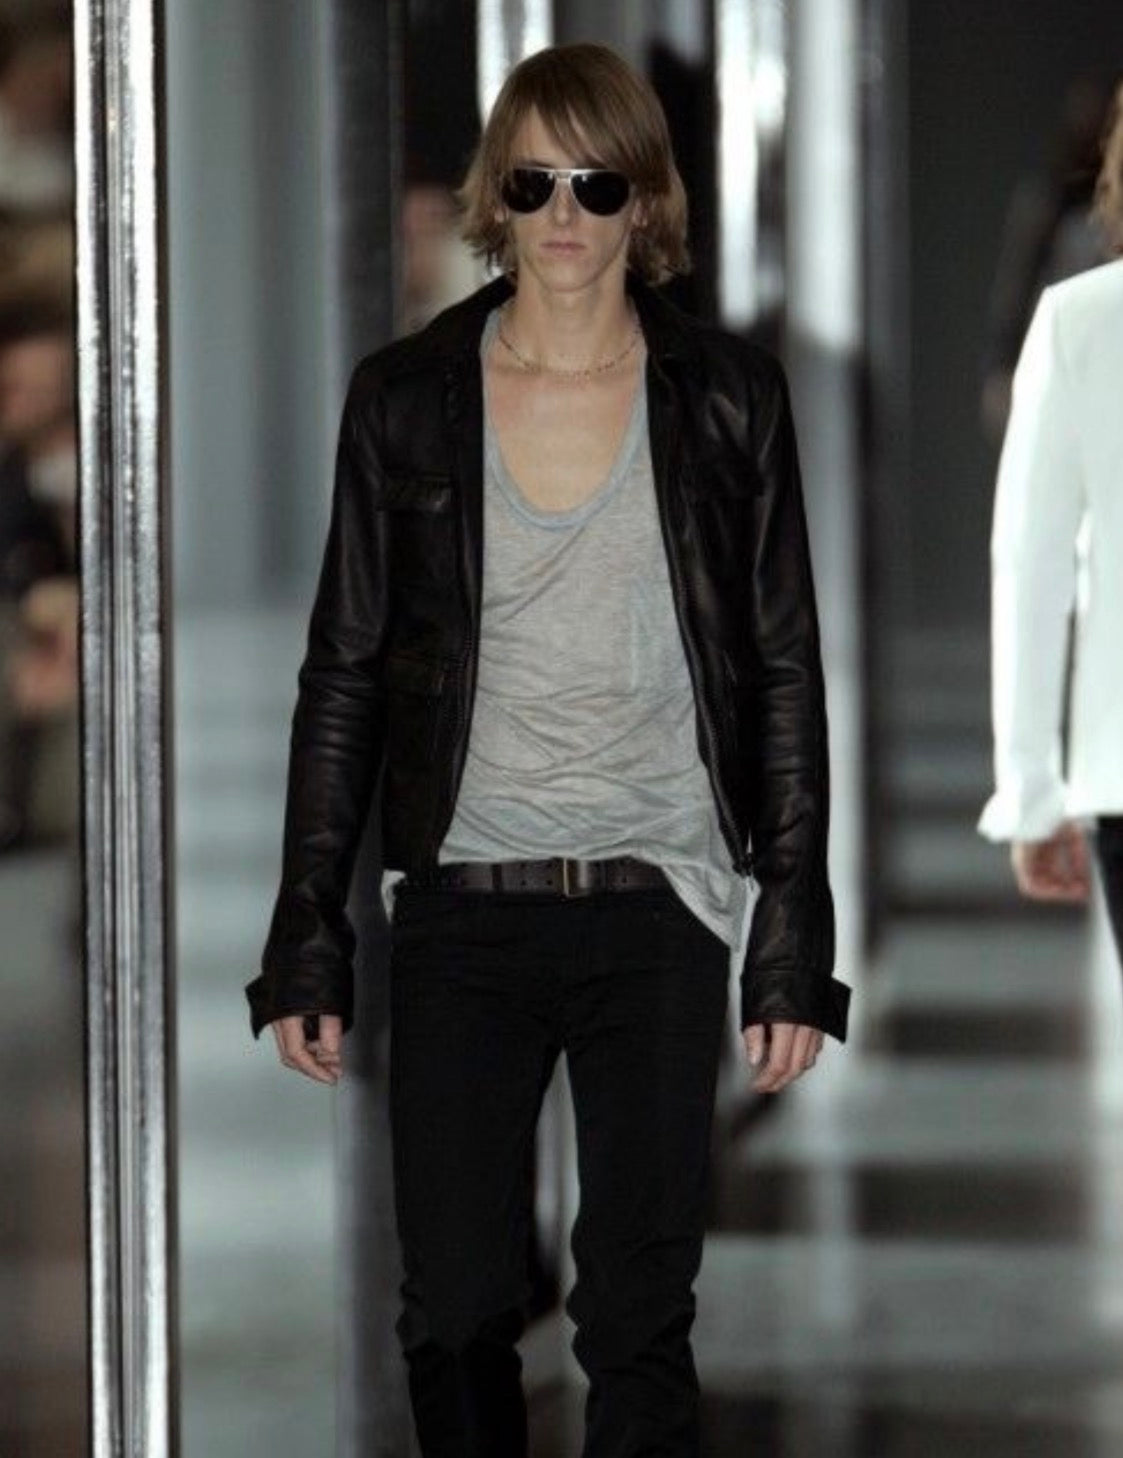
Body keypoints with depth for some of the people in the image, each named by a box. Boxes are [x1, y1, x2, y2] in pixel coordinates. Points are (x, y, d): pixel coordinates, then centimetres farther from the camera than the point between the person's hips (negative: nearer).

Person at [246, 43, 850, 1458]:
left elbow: (786, 676, 3)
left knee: (638, 1317, 2)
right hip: (461, 917, 1)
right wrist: (306, 941, 2)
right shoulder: (403, 399, 2)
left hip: (659, 914, -1)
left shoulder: (727, 399, 1)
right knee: (454, 1314, 3)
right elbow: (343, 675, 6)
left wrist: (795, 948, -1)